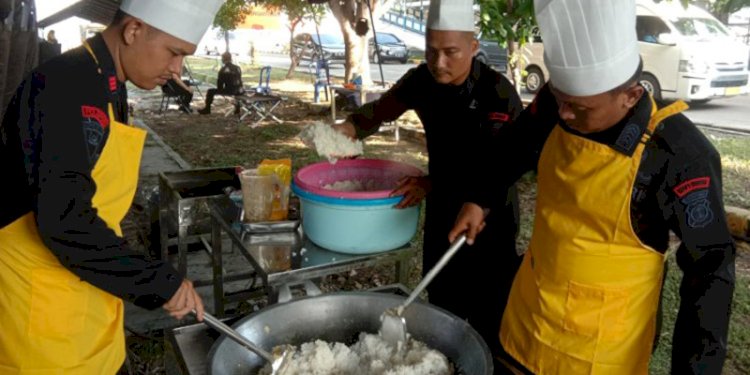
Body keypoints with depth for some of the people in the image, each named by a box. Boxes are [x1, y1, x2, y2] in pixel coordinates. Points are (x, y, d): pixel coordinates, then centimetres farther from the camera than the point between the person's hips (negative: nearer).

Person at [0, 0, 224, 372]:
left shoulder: (106, 87, 8)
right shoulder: (63, 88, -22)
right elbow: (63, 221, -28)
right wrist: (160, 282, -23)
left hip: (85, 284, 8)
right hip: (40, 295, -8)